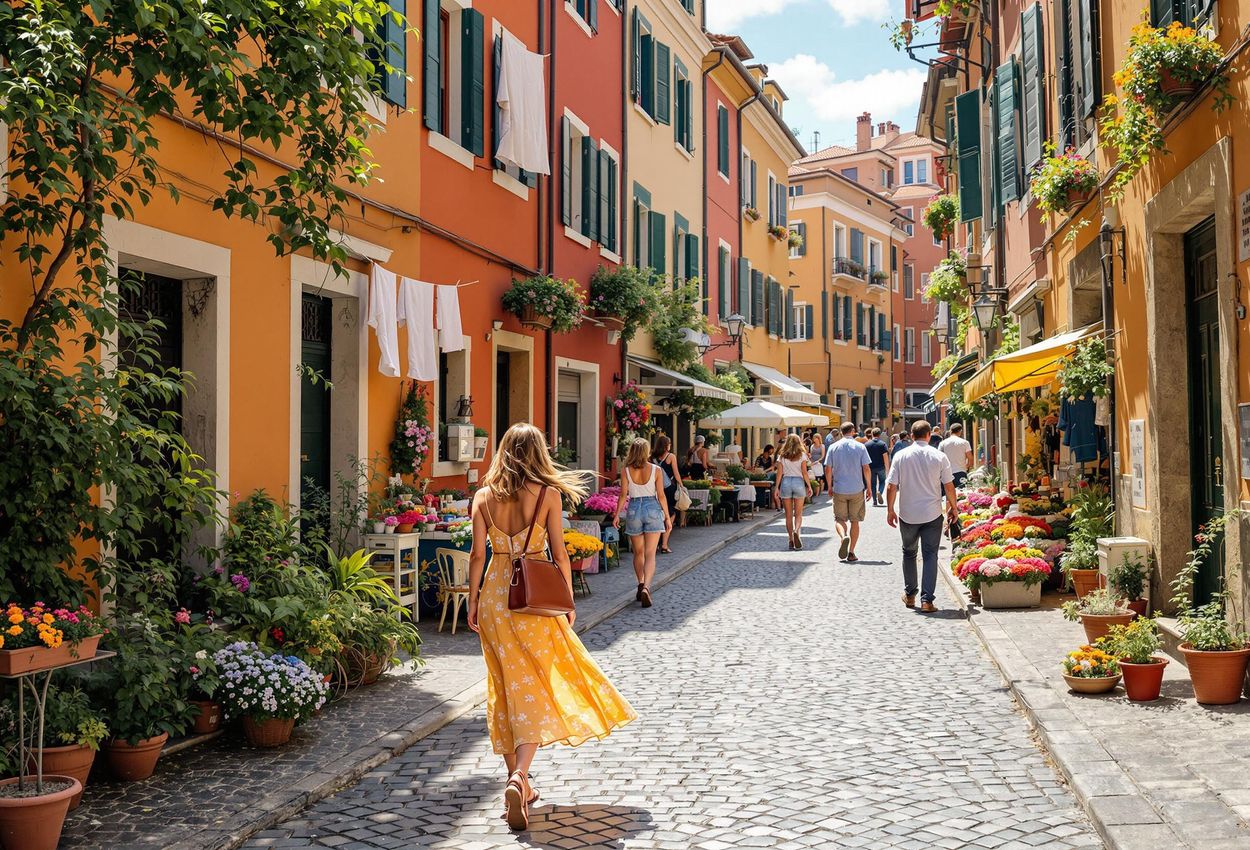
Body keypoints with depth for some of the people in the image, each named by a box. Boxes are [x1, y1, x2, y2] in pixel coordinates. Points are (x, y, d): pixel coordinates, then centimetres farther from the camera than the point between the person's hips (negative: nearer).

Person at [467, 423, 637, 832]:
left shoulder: (484, 496, 0)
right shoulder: (548, 494, -7)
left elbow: (478, 554, 0)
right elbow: (559, 554, -6)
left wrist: (473, 601, 10)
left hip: (494, 595, 3)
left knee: (506, 688, 13)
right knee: (536, 687, 2)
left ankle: (516, 781, 20)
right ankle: (519, 777, -15)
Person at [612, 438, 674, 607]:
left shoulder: (626, 471, -2)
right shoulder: (655, 470, -4)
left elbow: (623, 495, -3)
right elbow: (661, 496, -3)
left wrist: (617, 514, 7)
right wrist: (667, 517, 4)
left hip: (634, 510, 1)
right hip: (653, 509, -1)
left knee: (638, 553, 18)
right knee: (650, 554, -3)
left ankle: (641, 585, 18)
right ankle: (646, 587, -19)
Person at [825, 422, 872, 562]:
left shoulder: (833, 447, 1)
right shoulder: (860, 447, -3)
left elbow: (828, 468, 1)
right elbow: (866, 469, -5)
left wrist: (830, 486, 12)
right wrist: (869, 488, 4)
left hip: (839, 489, 0)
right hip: (857, 489, 0)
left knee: (839, 518, 10)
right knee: (854, 521, 9)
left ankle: (843, 536, -22)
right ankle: (851, 553, 8)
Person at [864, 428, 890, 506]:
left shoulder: (866, 444, 2)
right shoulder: (883, 444, -5)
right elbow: (885, 457, -10)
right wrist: (887, 469, -6)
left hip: (871, 467, 1)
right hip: (881, 467, -1)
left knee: (873, 484, 9)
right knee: (882, 481, 18)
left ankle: (874, 501, 6)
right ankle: (880, 492, -10)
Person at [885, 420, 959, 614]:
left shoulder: (901, 456, -4)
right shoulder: (939, 456, -4)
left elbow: (891, 486, -4)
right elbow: (949, 486, -2)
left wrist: (890, 510, 6)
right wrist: (953, 507, 12)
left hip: (908, 515, 1)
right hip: (932, 515, -1)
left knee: (909, 553, 18)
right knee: (930, 556, 3)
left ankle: (909, 594, 26)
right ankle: (927, 600, -3)